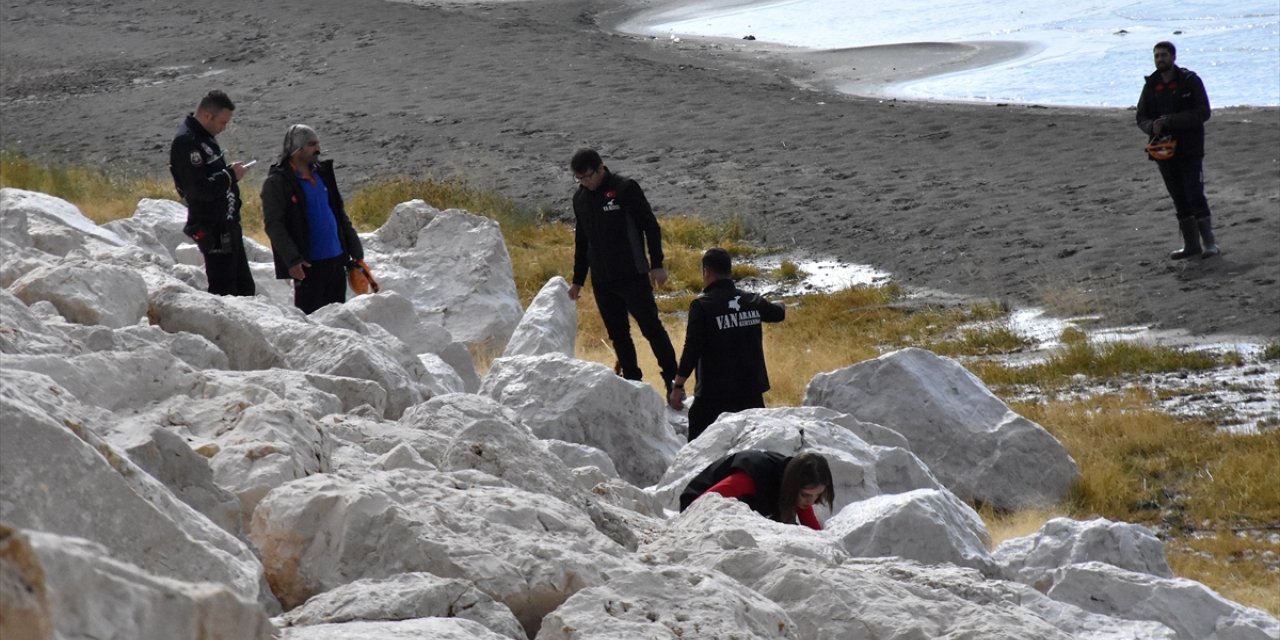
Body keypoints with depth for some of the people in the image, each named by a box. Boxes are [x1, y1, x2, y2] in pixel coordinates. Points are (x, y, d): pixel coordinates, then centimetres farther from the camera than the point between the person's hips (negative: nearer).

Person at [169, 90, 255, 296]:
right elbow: (199, 189, -24)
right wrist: (231, 175, -16)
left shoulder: (204, 136, 13)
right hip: (213, 229, -10)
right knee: (224, 289, -9)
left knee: (244, 287, 14)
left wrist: (231, 171, 10)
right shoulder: (186, 142, -18)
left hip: (228, 224, 10)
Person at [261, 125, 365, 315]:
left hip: (336, 259, 7)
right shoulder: (276, 183, -7)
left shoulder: (322, 174, 14)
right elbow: (273, 225, -13)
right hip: (308, 264, -7)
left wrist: (355, 250, 15)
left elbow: (340, 214, 20)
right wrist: (292, 259, -23)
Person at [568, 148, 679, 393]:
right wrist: (578, 280, 19)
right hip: (601, 280, 6)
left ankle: (673, 380, 0)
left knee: (651, 327, -5)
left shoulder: (625, 189, -9)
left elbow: (651, 226, -6)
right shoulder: (580, 198, 9)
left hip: (633, 276, -6)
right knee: (618, 335, 7)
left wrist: (657, 265, -11)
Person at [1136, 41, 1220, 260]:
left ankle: (1209, 243, -6)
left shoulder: (1190, 81, -5)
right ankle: (1191, 244, 15)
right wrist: (1152, 126, -15)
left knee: (1195, 196, -11)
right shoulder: (1151, 86, 9)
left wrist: (1169, 120, -20)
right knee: (1179, 200, 8)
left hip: (1189, 149, -5)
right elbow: (1141, 118, 10)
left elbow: (1203, 112, -13)